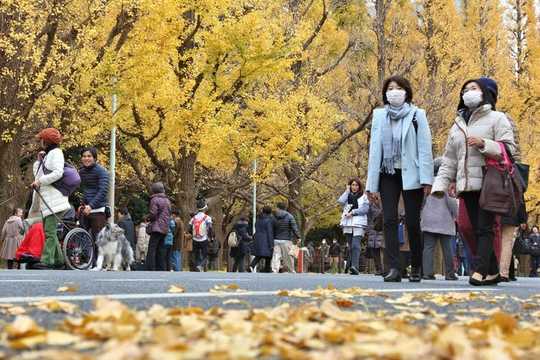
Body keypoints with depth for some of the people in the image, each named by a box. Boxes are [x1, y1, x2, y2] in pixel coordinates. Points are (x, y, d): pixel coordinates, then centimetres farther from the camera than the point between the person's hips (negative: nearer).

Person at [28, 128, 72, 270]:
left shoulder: (56, 153, -4)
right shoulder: (47, 155, 24)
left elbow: (58, 173, -18)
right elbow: (37, 174, 23)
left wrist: (40, 181, -17)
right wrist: (39, 161, 10)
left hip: (54, 199, -10)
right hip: (46, 200, 10)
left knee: (50, 231, -15)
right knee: (49, 231, 10)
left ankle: (47, 261, -21)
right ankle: (59, 261, 14)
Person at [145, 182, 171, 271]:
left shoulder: (155, 199, -7)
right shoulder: (167, 200, 15)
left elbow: (153, 214, -12)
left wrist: (148, 217, 7)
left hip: (156, 228, -7)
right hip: (165, 229, 7)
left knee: (151, 250, -9)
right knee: (161, 251, 10)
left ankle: (150, 270, -17)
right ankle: (162, 270, 8)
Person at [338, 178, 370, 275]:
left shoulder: (363, 197, 12)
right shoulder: (347, 196, 20)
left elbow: (365, 209, -2)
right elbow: (341, 201, -1)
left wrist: (353, 212, -9)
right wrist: (347, 191, 5)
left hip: (359, 224, -4)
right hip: (347, 224, 4)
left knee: (356, 245, -19)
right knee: (351, 246, 4)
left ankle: (355, 267, -31)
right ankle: (352, 267, 9)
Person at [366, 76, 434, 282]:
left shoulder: (417, 115, 2)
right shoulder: (379, 116, 9)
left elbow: (424, 148, -3)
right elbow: (374, 149, 6)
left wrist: (426, 179, -13)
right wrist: (372, 184, 2)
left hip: (411, 174, -2)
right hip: (388, 174, 2)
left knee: (412, 223, 0)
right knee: (390, 221, -7)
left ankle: (416, 269, 13)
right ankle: (394, 269, -11)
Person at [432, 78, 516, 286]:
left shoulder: (496, 118, 5)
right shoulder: (458, 124, 23)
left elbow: (509, 149, -4)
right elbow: (449, 159, 20)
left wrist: (484, 144, -16)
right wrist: (441, 184, 10)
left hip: (488, 183, -6)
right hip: (467, 185, 6)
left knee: (484, 228, -13)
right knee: (476, 228, 2)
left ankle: (480, 270, -20)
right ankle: (492, 272, 6)